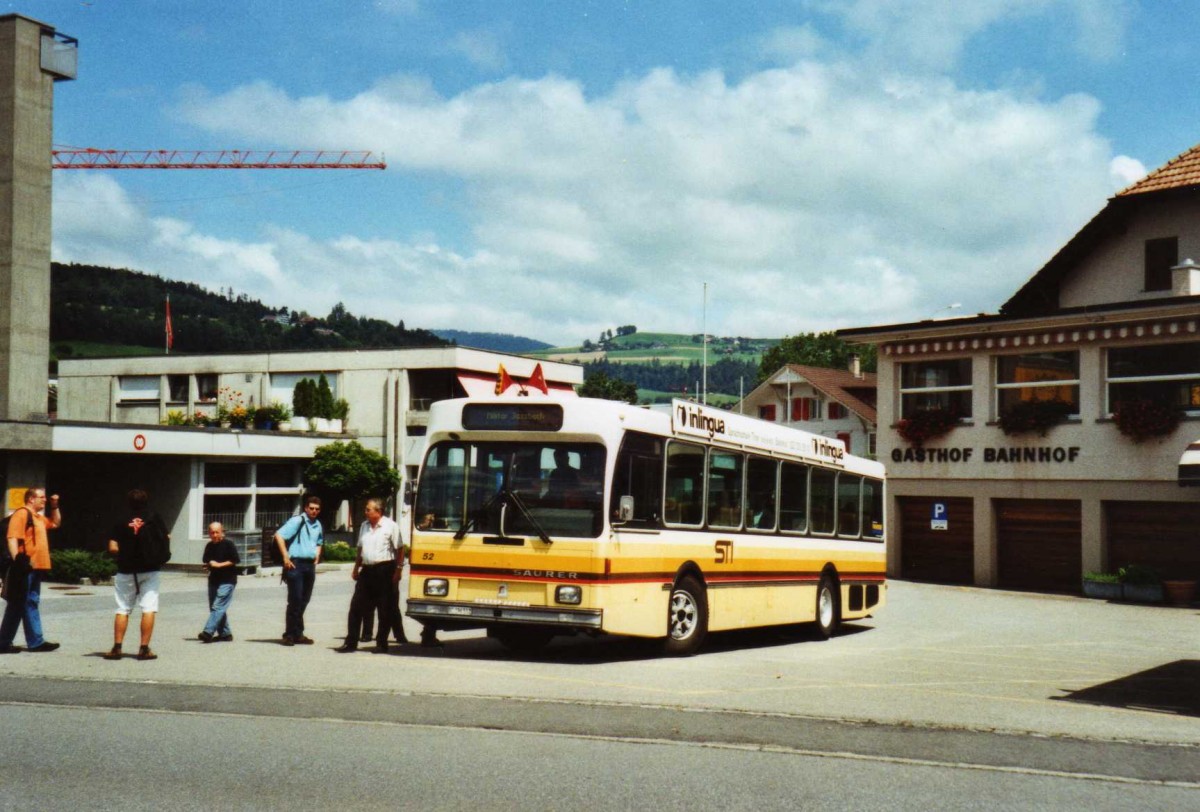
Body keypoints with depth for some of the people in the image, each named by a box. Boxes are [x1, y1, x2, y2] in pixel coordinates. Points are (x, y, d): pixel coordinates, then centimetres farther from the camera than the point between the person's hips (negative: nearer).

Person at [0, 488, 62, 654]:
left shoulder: (38, 517, 19)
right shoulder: (21, 514, -10)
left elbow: (55, 523, 38)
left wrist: (54, 507, 24)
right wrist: (17, 561, -27)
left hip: (36, 567, 10)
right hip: (26, 568, -10)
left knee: (31, 604, 11)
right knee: (19, 605, -4)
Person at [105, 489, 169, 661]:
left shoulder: (121, 523, 0)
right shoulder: (155, 519, 0)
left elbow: (113, 548, -8)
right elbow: (166, 541, -3)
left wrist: (125, 553, 10)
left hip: (126, 571, 1)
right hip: (150, 570, -1)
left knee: (122, 610, 8)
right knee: (149, 609, 0)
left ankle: (117, 648, 5)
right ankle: (144, 649, -5)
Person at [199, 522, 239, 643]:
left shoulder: (228, 544, -6)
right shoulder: (209, 546, 12)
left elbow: (235, 561, -10)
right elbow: (205, 561, 22)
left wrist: (219, 565, -15)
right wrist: (208, 564, -1)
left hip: (227, 581, -8)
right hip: (213, 580, 8)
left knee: (218, 606, -15)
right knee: (214, 607, 10)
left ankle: (208, 632, -23)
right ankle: (225, 633, 18)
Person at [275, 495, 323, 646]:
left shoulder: (318, 525, 15)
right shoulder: (297, 521, -8)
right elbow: (279, 536, -15)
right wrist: (285, 557, -16)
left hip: (310, 565, 7)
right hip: (296, 564, -7)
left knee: (304, 600, 10)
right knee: (295, 600, -7)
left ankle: (298, 634, 18)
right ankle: (290, 634, 0)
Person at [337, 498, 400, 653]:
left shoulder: (391, 526, -6)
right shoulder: (364, 526, 14)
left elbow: (399, 550, -7)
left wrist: (397, 570, -13)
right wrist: (356, 568, 15)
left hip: (384, 570, -6)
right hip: (367, 570, 6)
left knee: (384, 610, 1)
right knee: (356, 606, 4)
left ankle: (382, 644, 9)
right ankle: (351, 642, 10)